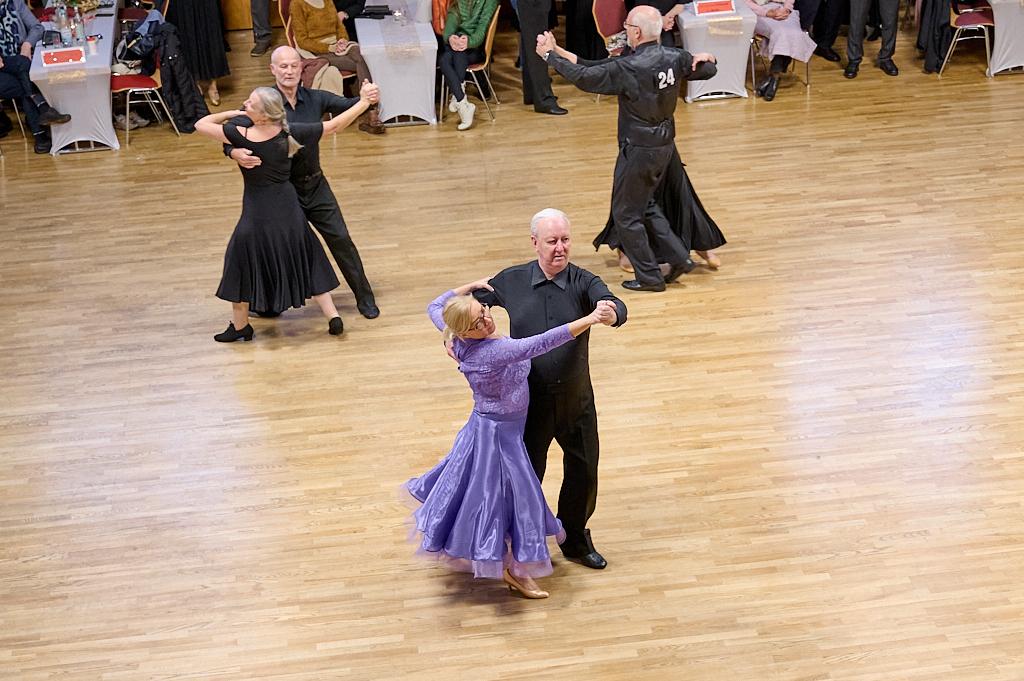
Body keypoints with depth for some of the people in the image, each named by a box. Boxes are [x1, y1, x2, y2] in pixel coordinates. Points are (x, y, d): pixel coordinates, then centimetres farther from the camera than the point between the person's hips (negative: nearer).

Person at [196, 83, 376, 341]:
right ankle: (333, 318, 20)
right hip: (288, 210, 4)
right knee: (305, 262, 20)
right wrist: (364, 101, 2)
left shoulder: (242, 136, -24)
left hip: (258, 214, -4)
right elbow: (335, 125, -7)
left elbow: (201, 124, -13)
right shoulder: (290, 134, -14)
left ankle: (240, 327, 30)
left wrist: (230, 114, 2)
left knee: (243, 266, 17)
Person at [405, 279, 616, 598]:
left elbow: (434, 308, 6)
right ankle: (514, 571, 25)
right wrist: (590, 319, -48)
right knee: (515, 495, 7)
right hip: (501, 432, -9)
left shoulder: (459, 340, -13)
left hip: (485, 425, 9)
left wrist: (470, 286, 6)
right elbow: (540, 343, -45)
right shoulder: (493, 352, -37)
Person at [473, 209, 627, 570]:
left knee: (583, 472, 14)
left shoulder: (583, 282, -10)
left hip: (576, 398, 1)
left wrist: (610, 313, -54)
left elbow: (615, 307, -29)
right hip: (528, 400, -1)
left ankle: (575, 539, 38)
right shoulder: (511, 281, -7)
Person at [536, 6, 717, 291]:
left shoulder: (628, 68, -24)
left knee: (625, 214, 9)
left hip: (638, 150, -7)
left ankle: (649, 276, 14)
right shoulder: (675, 58, -5)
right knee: (643, 204, 25)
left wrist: (550, 54, -11)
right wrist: (703, 60, 27)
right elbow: (708, 69, 9)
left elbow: (584, 76, -21)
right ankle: (678, 257, 21)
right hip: (665, 144, 8)